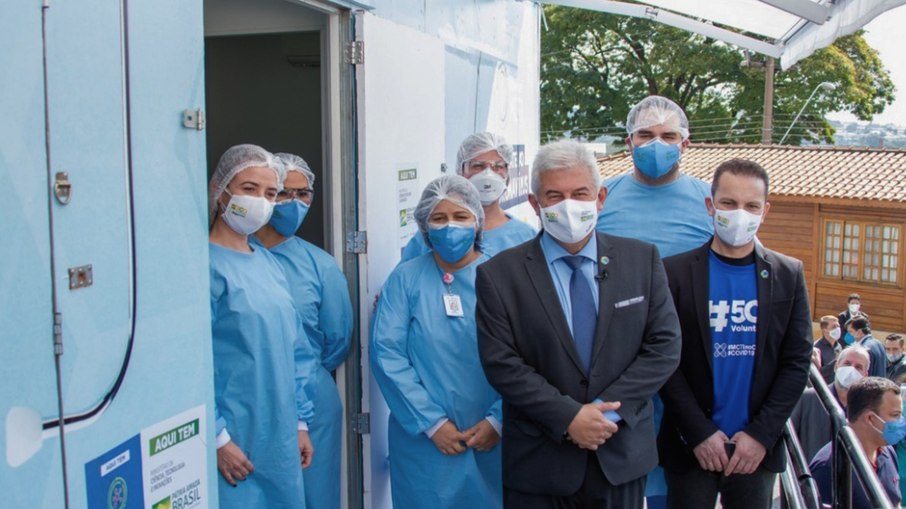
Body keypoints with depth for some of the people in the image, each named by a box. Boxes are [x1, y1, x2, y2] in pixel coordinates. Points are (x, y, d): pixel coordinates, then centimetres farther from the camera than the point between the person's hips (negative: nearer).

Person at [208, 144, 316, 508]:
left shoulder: (269, 264, 10)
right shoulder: (207, 265, -13)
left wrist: (300, 422, 13)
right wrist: (217, 437, -17)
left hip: (280, 441, 7)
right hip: (234, 444, -7)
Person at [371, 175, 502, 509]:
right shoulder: (406, 278, -1)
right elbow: (386, 353, -8)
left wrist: (497, 421, -12)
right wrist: (431, 422, -12)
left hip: (493, 439, 1)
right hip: (424, 441, -1)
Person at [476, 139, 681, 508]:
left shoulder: (643, 260, 0)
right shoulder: (499, 275, -6)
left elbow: (664, 345, -2)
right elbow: (501, 364, -10)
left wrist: (608, 410, -12)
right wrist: (569, 417, -16)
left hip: (622, 457, 2)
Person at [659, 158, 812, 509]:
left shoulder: (789, 275, 3)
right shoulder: (675, 271, -4)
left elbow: (797, 362, 1)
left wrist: (760, 435, -6)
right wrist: (700, 433, -10)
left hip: (758, 450, 2)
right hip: (690, 448, -2)